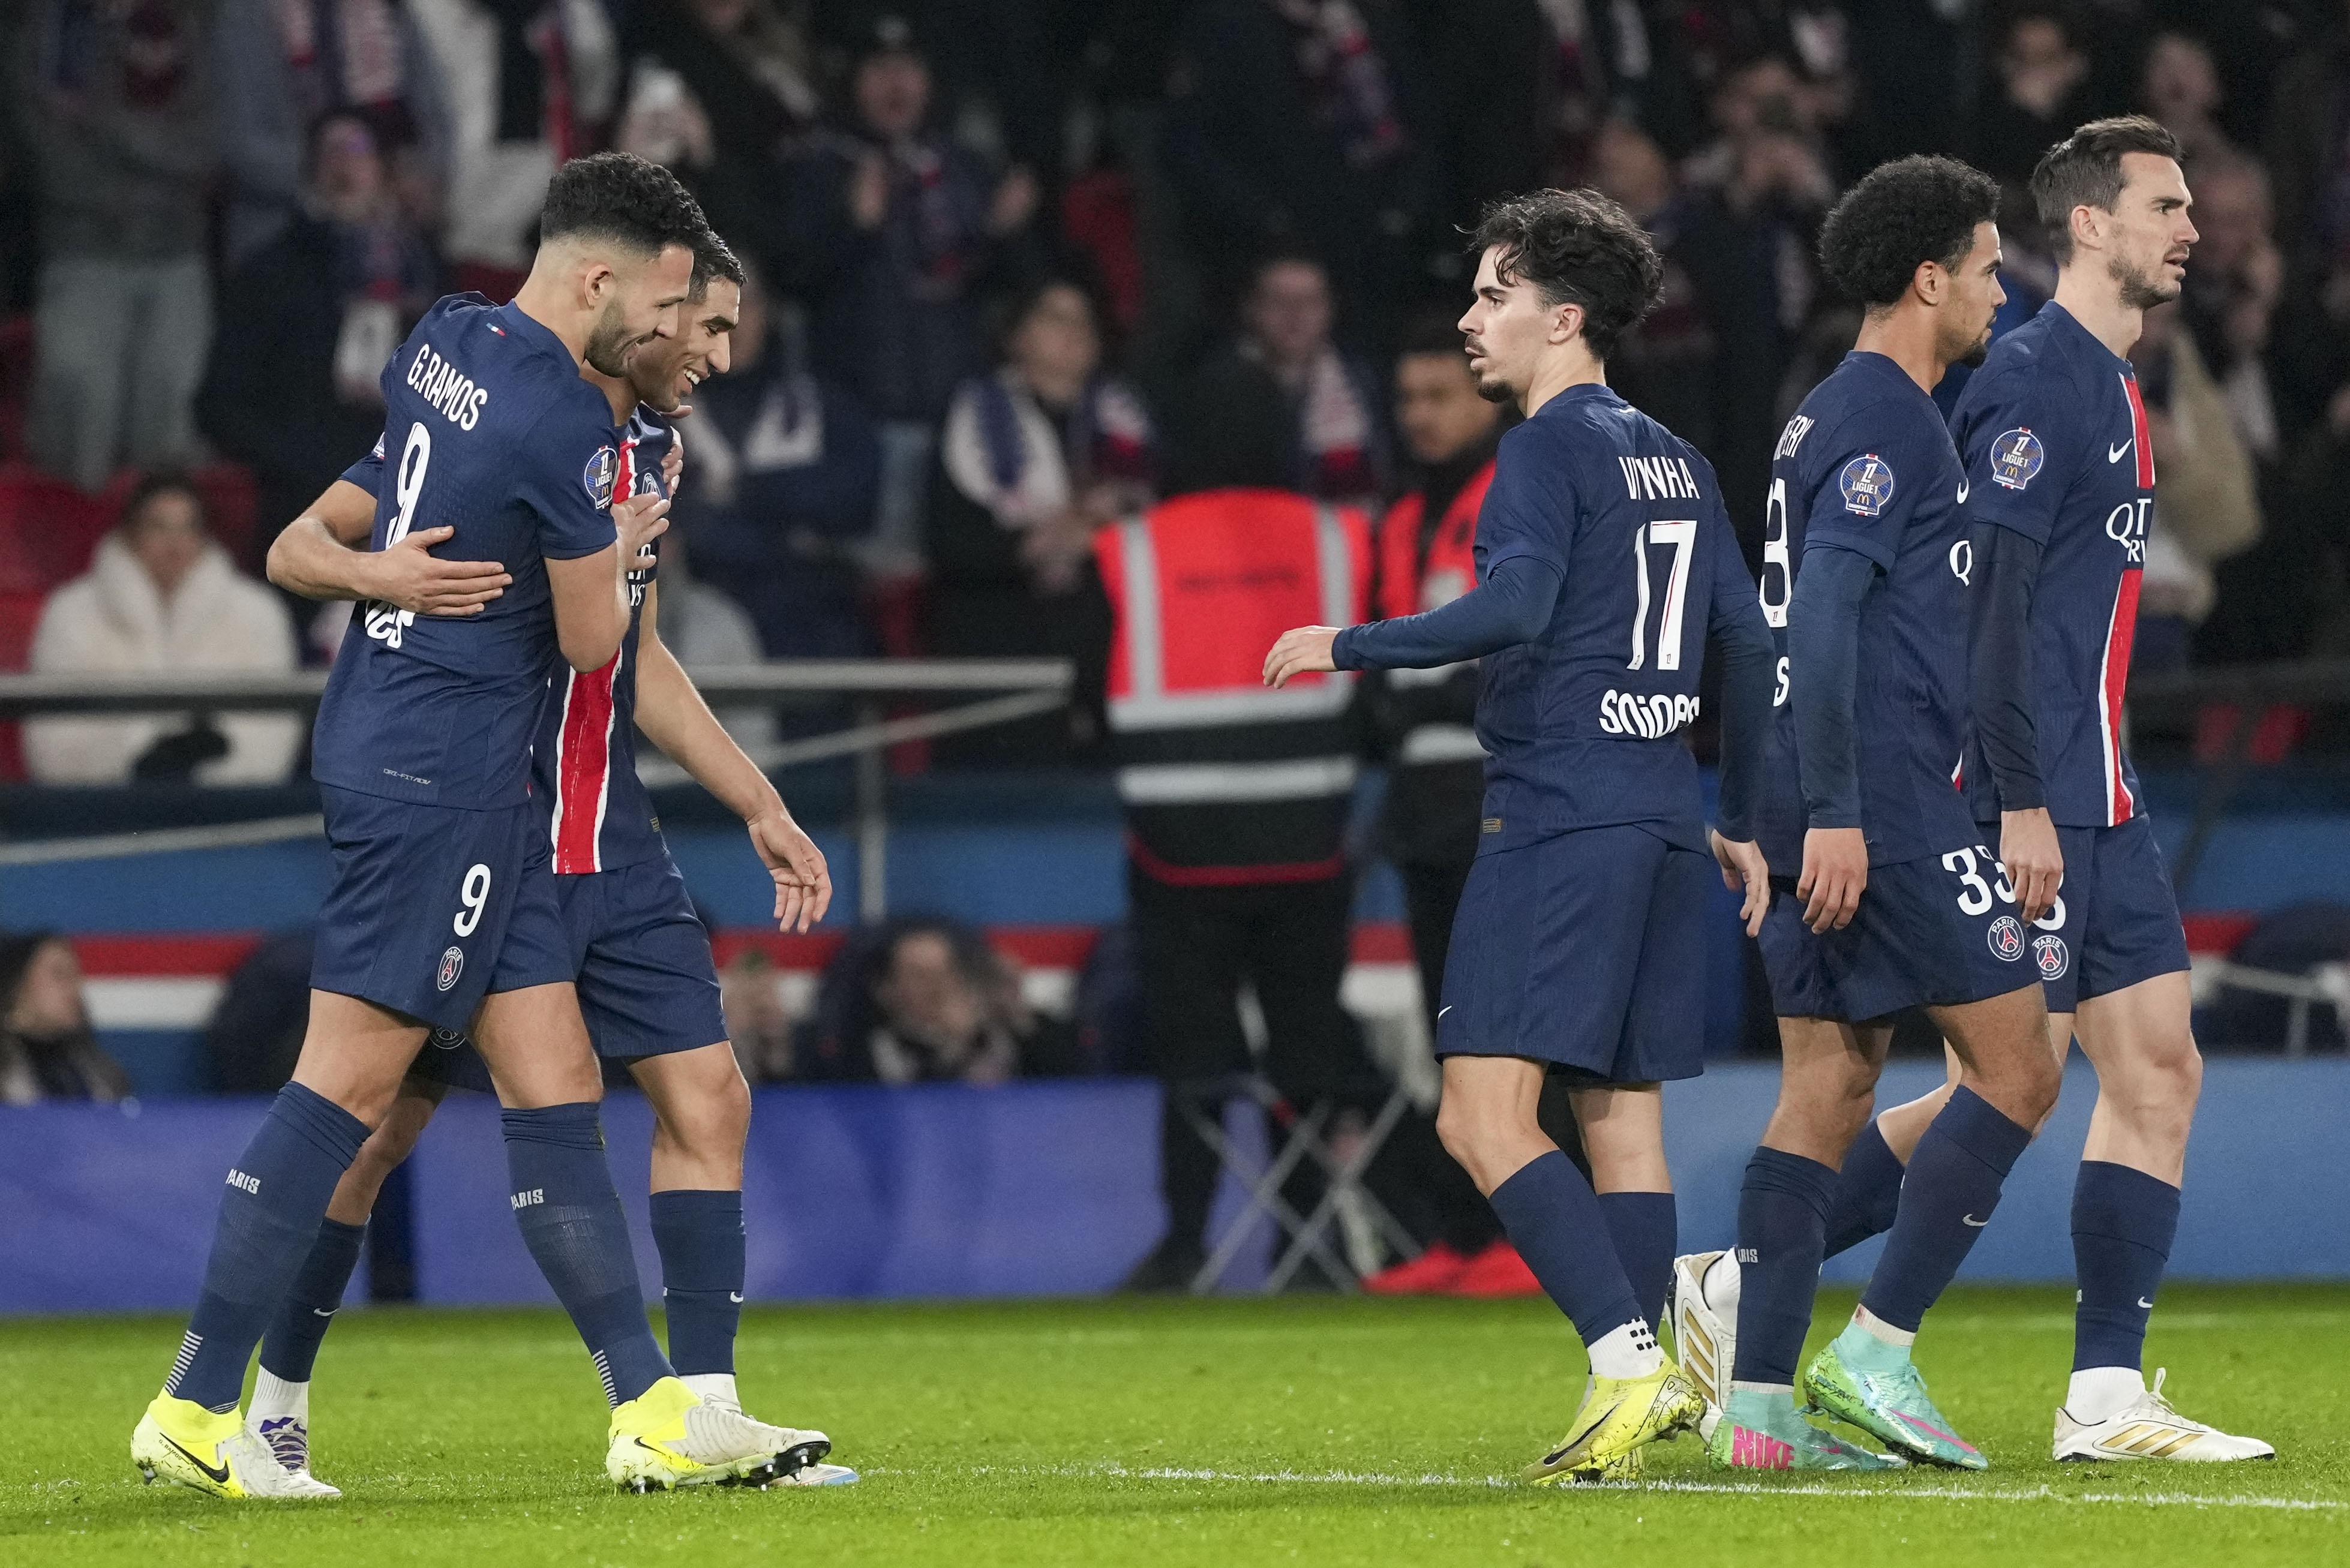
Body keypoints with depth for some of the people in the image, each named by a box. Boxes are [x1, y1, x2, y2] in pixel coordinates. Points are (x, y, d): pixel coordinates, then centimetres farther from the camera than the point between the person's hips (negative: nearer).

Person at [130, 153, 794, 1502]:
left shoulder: (442, 342, 9)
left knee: (555, 1077, 7)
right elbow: (592, 639, -8)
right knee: (350, 1084, -7)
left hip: (382, 728, 10)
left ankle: (653, 1412, 6)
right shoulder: (564, 420, -17)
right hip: (445, 770, -10)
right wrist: (624, 551, 11)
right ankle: (197, 1409, -5)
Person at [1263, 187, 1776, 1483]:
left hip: (1556, 816, -9)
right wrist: (1745, 824, 27)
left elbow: (1515, 605, -22)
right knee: (1623, 1118, 9)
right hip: (1658, 816, 9)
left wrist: (1353, 647, -12)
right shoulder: (1674, 462, 19)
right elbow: (1750, 641, 21)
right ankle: (1642, 1393, 4)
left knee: (1484, 1115, -12)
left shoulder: (1550, 449, -6)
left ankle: (1632, 1364, -23)